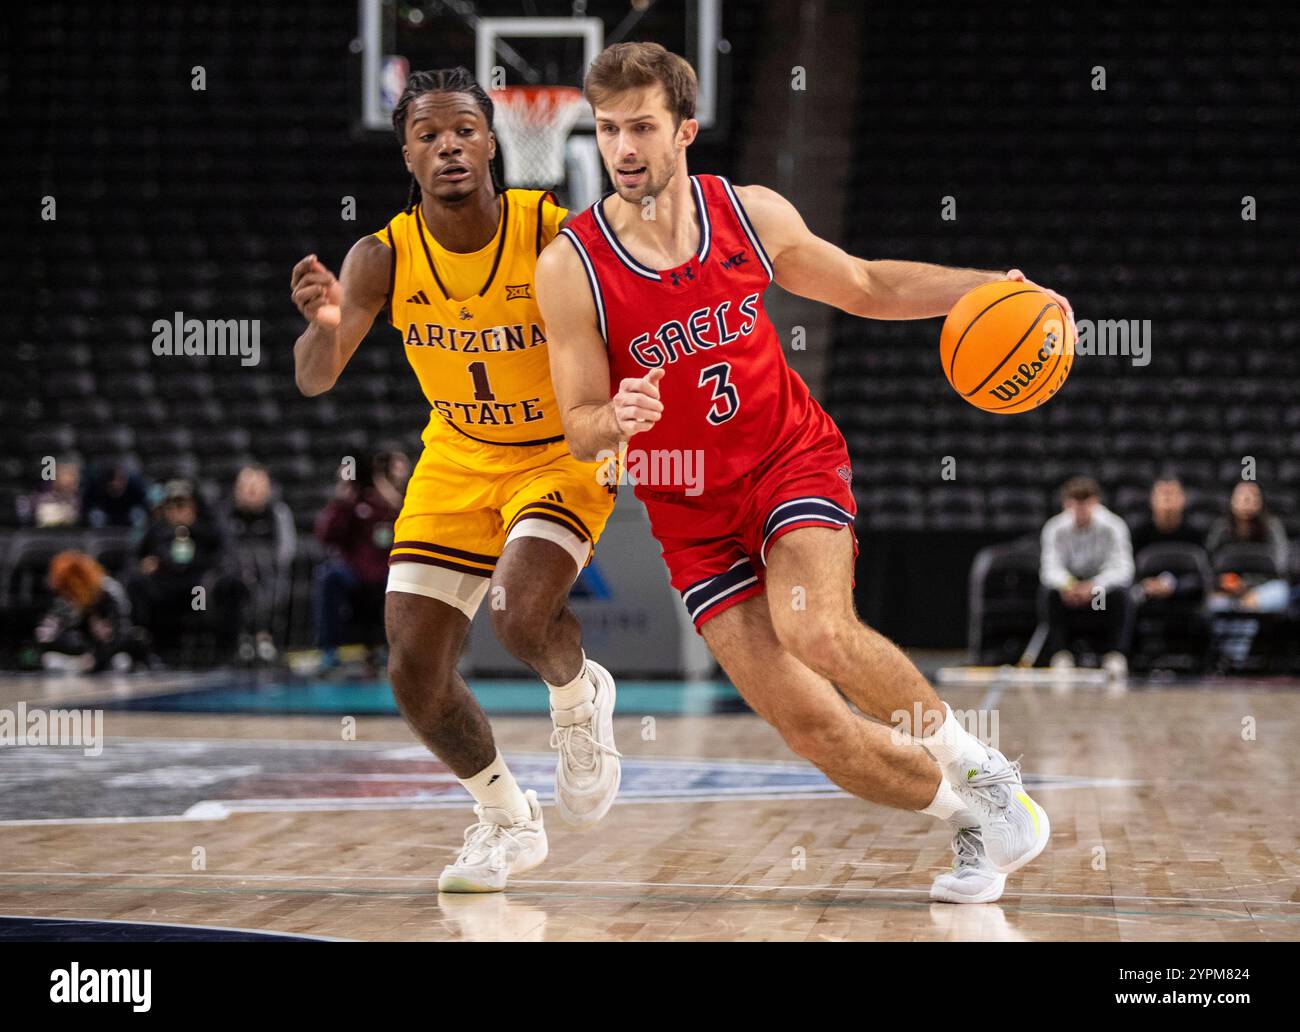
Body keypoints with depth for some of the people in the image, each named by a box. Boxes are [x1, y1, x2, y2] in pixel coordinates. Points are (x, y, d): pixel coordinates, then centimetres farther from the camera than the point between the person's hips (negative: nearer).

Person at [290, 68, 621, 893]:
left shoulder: (553, 236, -22)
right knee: (415, 673, -1)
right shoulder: (385, 257, -13)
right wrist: (324, 326, -42)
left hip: (564, 455, -4)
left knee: (521, 613, -31)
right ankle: (509, 823, 25)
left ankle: (580, 699, 6)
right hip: (458, 461, 4)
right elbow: (315, 381, -20)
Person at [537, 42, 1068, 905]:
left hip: (793, 458, 0)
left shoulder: (752, 215, -6)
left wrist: (987, 287, -3)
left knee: (817, 630, -31)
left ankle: (978, 766, -8)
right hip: (692, 511, 1)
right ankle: (978, 819, 14)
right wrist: (618, 421, -31)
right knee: (813, 726, -9)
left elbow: (864, 288, 10)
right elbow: (580, 429, -7)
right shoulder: (571, 267, -12)